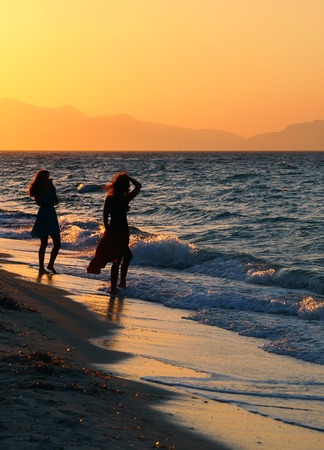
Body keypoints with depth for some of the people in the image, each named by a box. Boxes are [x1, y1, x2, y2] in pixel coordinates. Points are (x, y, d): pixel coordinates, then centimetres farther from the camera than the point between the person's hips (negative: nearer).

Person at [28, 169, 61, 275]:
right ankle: (41, 268, 3)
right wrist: (45, 189, -19)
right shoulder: (38, 190, -6)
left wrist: (53, 190, -3)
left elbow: (56, 201, 8)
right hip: (43, 216, -7)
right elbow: (39, 202, -22)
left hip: (52, 215, 7)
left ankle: (50, 265, 19)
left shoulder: (49, 188, 12)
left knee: (57, 243, 5)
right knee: (44, 244, -4)